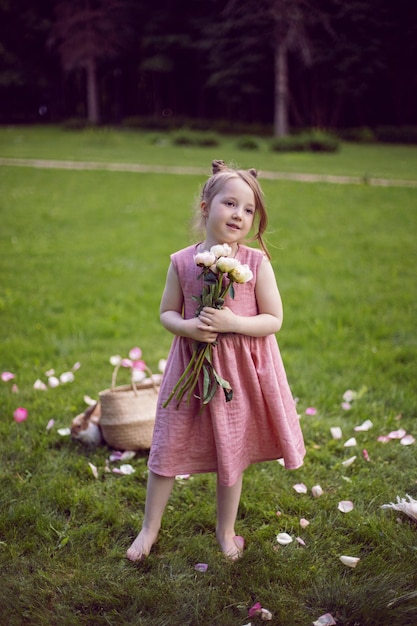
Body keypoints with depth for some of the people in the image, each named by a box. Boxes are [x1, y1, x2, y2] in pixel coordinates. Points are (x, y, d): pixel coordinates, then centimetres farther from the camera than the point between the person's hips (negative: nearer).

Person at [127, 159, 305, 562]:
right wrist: (186, 327, -17)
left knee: (231, 452, 12)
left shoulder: (257, 262, -9)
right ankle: (150, 528, 29)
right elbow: (166, 313, 5)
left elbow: (274, 320, -7)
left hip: (241, 369, -1)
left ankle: (226, 530, 35)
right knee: (168, 444, 8)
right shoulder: (182, 262, -5)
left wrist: (234, 322, -23)